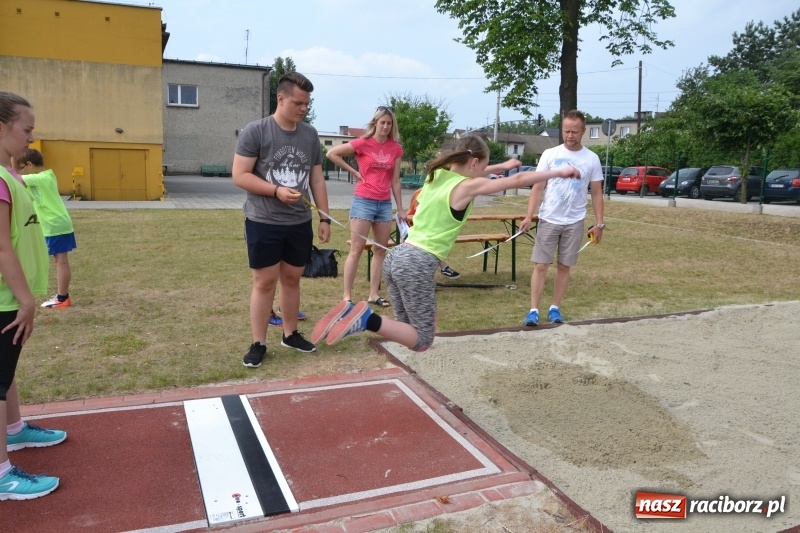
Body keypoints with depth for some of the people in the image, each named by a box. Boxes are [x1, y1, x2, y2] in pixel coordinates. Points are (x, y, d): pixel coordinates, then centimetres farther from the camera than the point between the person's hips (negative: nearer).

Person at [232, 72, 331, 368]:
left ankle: (290, 334, 27)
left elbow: (317, 179, 12)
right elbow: (239, 176, -11)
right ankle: (258, 343, 11)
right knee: (264, 282, 1)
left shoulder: (310, 134, 7)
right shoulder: (255, 131, -8)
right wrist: (276, 191, -21)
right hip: (263, 223, -4)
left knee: (292, 279, 13)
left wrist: (325, 217, 8)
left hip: (300, 224, 4)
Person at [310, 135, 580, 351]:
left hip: (397, 255, 8)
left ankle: (352, 314, 1)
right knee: (422, 341, 4)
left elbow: (466, 172, 34)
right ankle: (368, 319, -16)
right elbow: (518, 181, -1)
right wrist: (559, 172, 11)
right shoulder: (468, 186, -7)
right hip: (418, 264, -8)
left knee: (409, 329, 20)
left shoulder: (437, 175, 12)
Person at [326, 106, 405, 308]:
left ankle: (374, 294, 18)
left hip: (385, 203, 5)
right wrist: (353, 172, -5)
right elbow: (332, 153, -5)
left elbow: (395, 180, 8)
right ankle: (347, 296, 2)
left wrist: (400, 208, 7)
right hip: (363, 201, -5)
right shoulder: (363, 143, -6)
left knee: (381, 250, 9)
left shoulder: (396, 148, 5)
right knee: (356, 249, -3)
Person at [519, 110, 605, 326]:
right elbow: (538, 188, -2)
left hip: (574, 223, 1)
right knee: (540, 266, -3)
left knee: (564, 267, 8)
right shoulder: (550, 154, -2)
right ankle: (533, 311, 2)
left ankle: (555, 308, 20)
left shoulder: (592, 159, 2)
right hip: (548, 220, -1)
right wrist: (528, 216, -12)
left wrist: (599, 223, 2)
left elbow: (596, 193, 7)